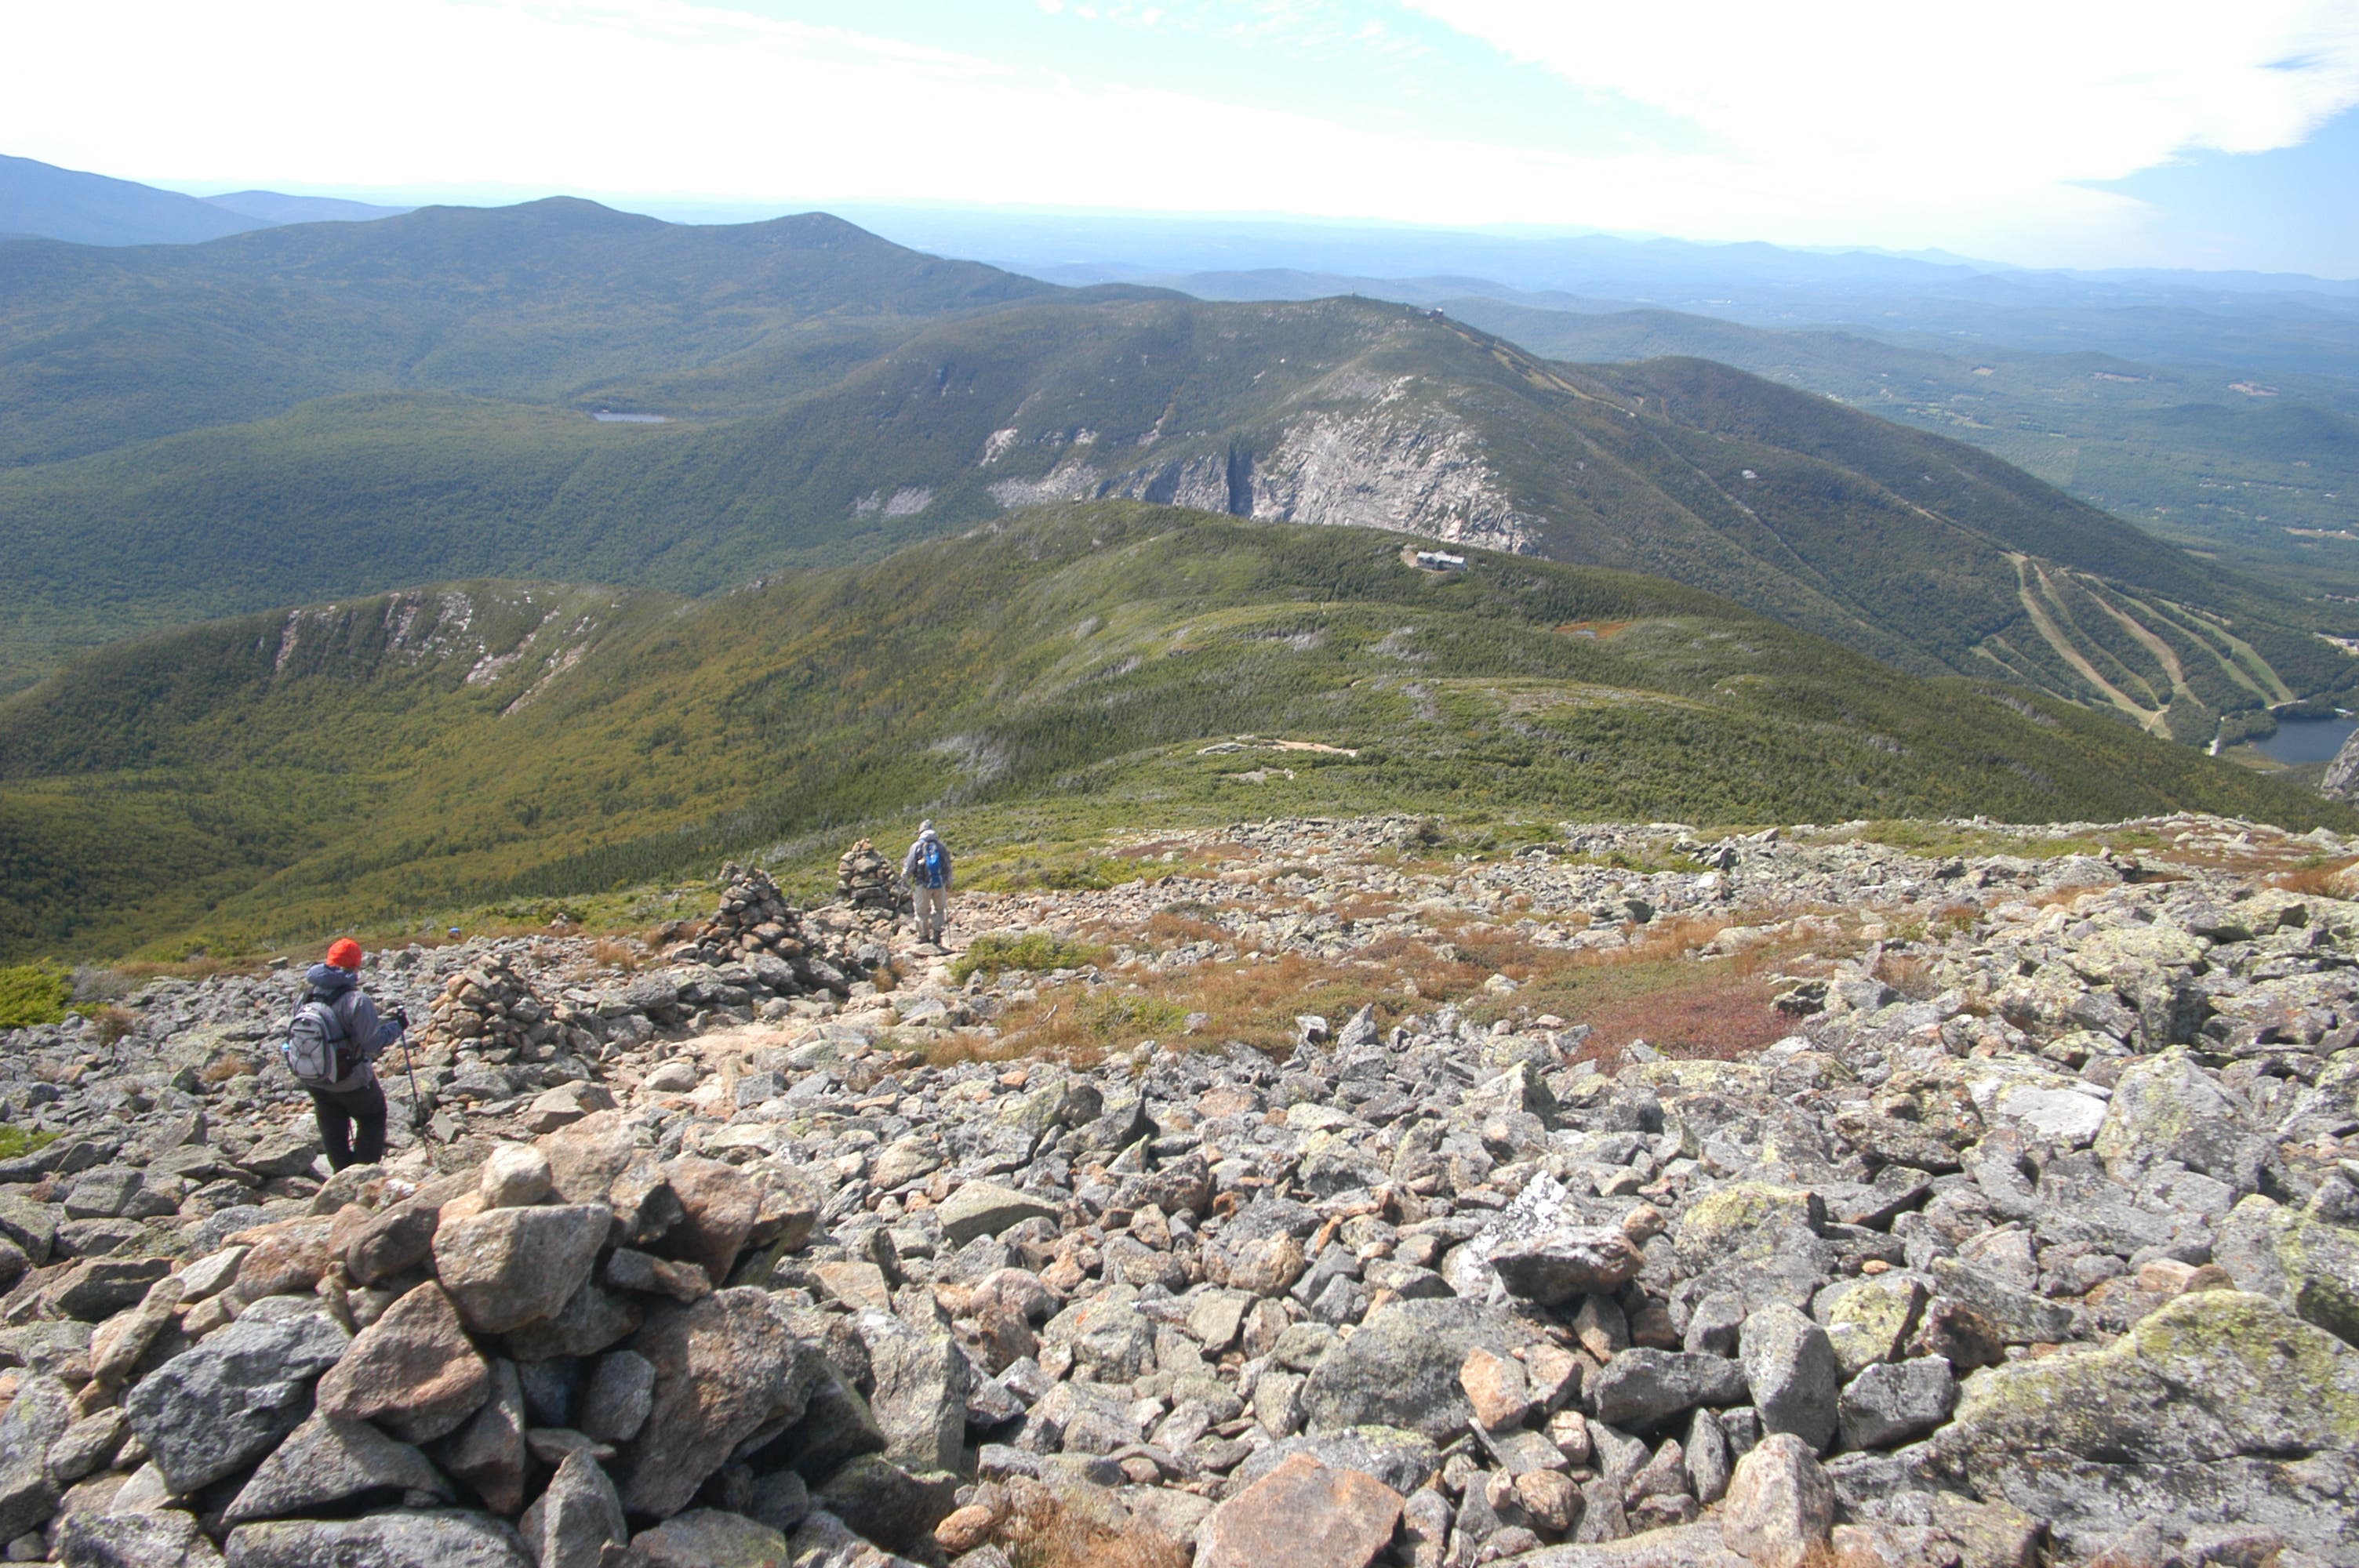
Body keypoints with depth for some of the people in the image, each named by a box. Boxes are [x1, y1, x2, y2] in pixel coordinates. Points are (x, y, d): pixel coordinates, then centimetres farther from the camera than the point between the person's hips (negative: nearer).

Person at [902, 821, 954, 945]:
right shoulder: (940, 846, 4)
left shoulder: (917, 846, -4)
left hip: (923, 885, -2)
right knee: (939, 909, 18)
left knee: (922, 911, 12)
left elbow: (909, 867, -3)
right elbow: (948, 867, 9)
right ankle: (937, 933, 10)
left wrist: (904, 879, 16)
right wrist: (948, 884, 21)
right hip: (940, 884, 2)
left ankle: (924, 935, 19)